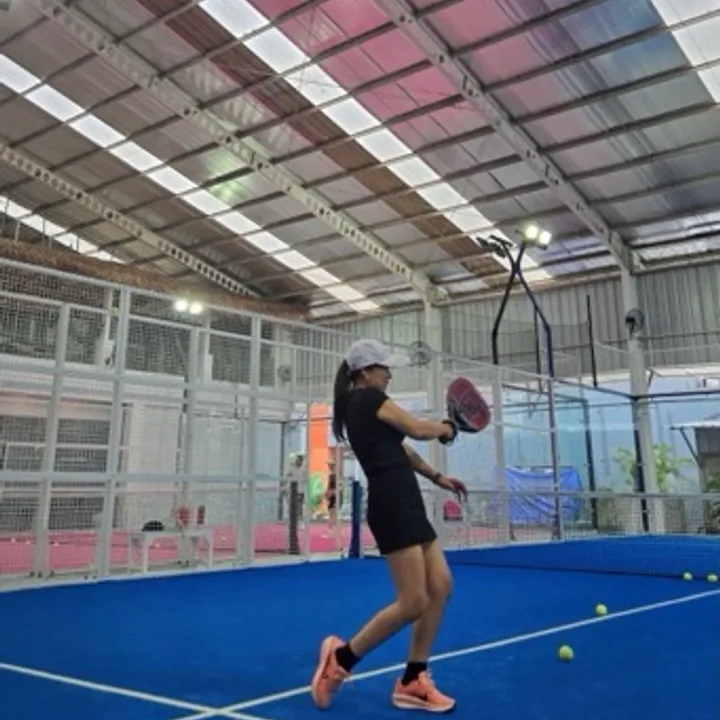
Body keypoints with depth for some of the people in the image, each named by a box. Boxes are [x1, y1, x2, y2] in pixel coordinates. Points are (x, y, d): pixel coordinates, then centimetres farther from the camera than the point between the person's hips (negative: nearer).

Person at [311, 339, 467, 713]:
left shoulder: (359, 406, 20)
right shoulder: (369, 398, -8)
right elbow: (418, 429, -7)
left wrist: (437, 478, 23)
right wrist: (448, 427, 15)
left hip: (404, 503, 10)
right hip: (392, 504, -10)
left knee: (440, 586, 8)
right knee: (414, 602, -8)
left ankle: (412, 682, 15)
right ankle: (341, 657, 8)